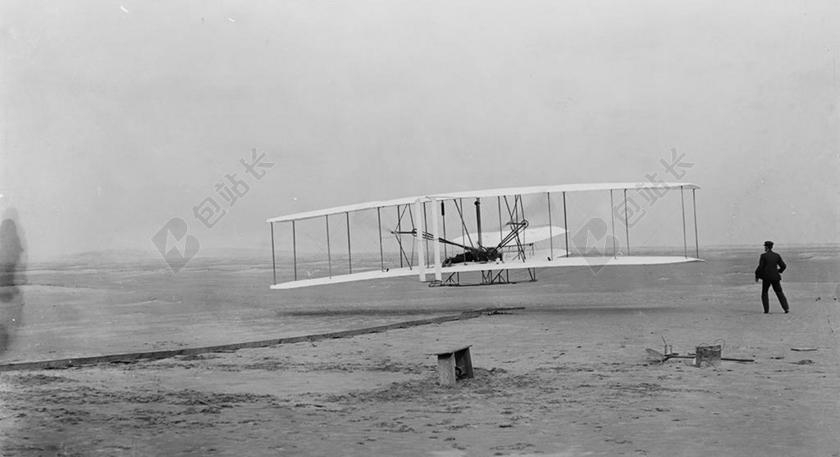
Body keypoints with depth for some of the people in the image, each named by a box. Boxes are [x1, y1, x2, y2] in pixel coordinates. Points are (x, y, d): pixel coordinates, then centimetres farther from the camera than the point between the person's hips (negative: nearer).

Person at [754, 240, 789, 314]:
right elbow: (783, 266, 5)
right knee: (779, 293, 11)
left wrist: (757, 276, 0)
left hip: (766, 277, -3)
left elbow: (760, 267, -11)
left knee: (764, 293, 12)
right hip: (775, 277, 3)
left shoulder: (763, 256, -8)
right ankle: (786, 308, 0)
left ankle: (766, 309, 5)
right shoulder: (777, 256, 4)